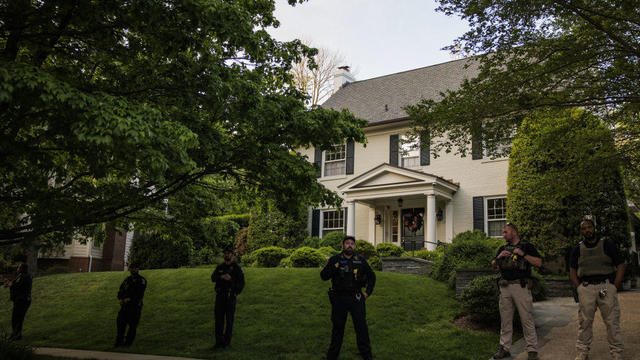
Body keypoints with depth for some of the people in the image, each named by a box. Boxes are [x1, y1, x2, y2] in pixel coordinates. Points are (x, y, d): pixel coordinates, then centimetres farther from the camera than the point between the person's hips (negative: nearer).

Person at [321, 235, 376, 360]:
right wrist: (334, 267, -21)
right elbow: (323, 276, -5)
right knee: (338, 326, 12)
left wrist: (368, 291, 8)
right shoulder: (334, 260, 0)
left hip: (356, 298, 0)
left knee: (361, 326, 1)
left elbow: (371, 276, 17)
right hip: (339, 298, 0)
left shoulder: (361, 260, 4)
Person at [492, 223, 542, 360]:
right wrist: (499, 257, -2)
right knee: (505, 319, 8)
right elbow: (493, 265, 18)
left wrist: (523, 254, -15)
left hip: (520, 287, -5)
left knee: (526, 319, -3)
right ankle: (504, 348, 16)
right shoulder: (502, 248, 17)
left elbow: (539, 263, -6)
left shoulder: (527, 246, 3)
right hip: (505, 287, 5)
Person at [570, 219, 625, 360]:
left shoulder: (607, 245, 7)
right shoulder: (578, 249, 13)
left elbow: (621, 266, 5)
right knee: (584, 322, 1)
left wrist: (614, 287, -4)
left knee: (612, 322, -2)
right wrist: (579, 288, 2)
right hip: (586, 288, 1)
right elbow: (572, 270, 15)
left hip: (606, 286, -1)